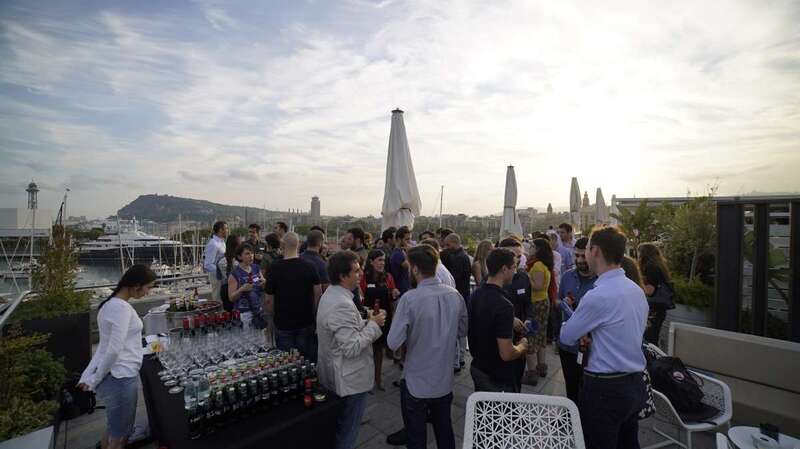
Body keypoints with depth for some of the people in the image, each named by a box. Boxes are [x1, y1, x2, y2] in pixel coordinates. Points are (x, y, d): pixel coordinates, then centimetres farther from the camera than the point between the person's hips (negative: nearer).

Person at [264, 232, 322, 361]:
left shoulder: (274, 268, -12)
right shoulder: (310, 267, -8)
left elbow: (269, 300, -7)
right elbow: (318, 294, -5)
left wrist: (275, 316, 9)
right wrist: (312, 313, 8)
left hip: (283, 323, -1)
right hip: (306, 321, 2)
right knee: (306, 359, 14)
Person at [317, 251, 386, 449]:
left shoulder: (330, 295, 3)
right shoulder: (342, 305, -30)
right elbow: (352, 348, -31)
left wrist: (366, 321, 2)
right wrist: (373, 325, -21)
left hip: (335, 375, 10)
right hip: (350, 380, -10)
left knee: (338, 429, 28)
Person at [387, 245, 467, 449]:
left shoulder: (409, 298, -25)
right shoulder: (455, 295, -8)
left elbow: (393, 343, -22)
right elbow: (462, 331, 6)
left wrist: (412, 332, -4)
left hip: (417, 384, -4)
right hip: (445, 381, 5)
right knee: (445, 432, 25)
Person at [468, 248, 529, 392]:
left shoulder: (475, 294, -5)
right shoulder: (503, 305, -31)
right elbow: (506, 354, -29)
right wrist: (522, 346, -9)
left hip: (477, 368, 8)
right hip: (497, 378, -7)